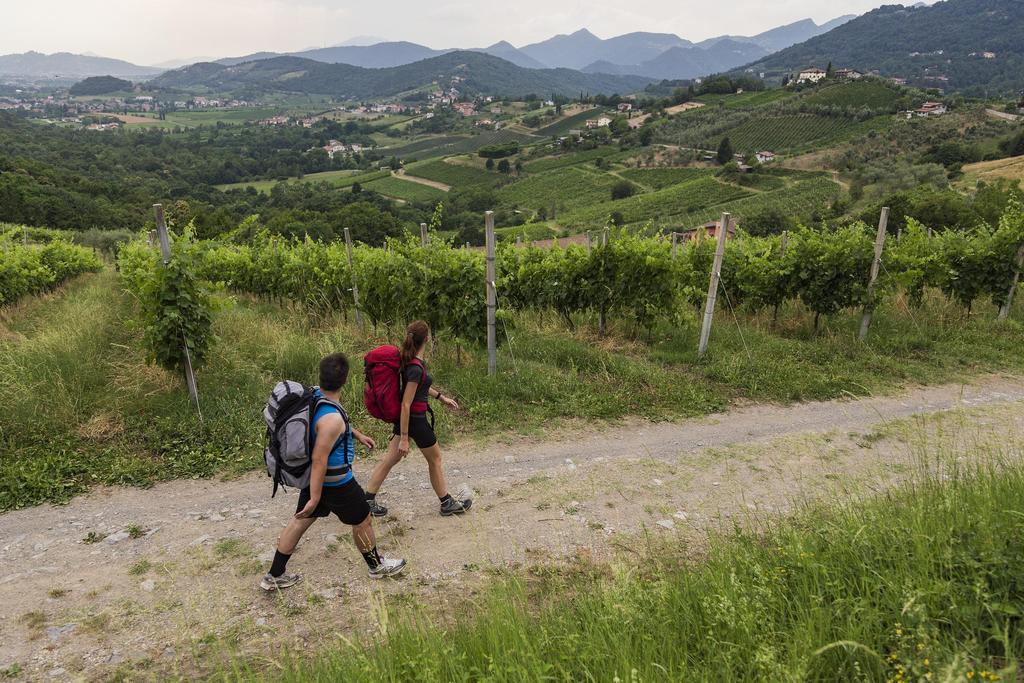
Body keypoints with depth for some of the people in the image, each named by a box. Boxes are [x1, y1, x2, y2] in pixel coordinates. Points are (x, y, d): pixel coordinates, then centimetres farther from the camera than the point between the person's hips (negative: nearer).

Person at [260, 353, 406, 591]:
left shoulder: (313, 396, -5)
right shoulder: (332, 418, -34)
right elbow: (319, 460, -30)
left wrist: (357, 435, 23)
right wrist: (315, 498, -23)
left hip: (312, 476, 8)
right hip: (334, 482, -8)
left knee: (301, 520, 20)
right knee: (362, 520, 14)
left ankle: (274, 576, 30)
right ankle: (377, 565, 35)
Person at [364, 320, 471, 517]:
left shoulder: (411, 361, 1)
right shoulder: (416, 368, -27)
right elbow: (406, 405, -26)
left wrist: (442, 397, 24)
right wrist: (404, 439, -23)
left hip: (406, 418, 8)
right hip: (415, 419, -8)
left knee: (390, 459, 14)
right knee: (435, 459, 11)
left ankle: (368, 500, 19)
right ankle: (447, 503, 26)